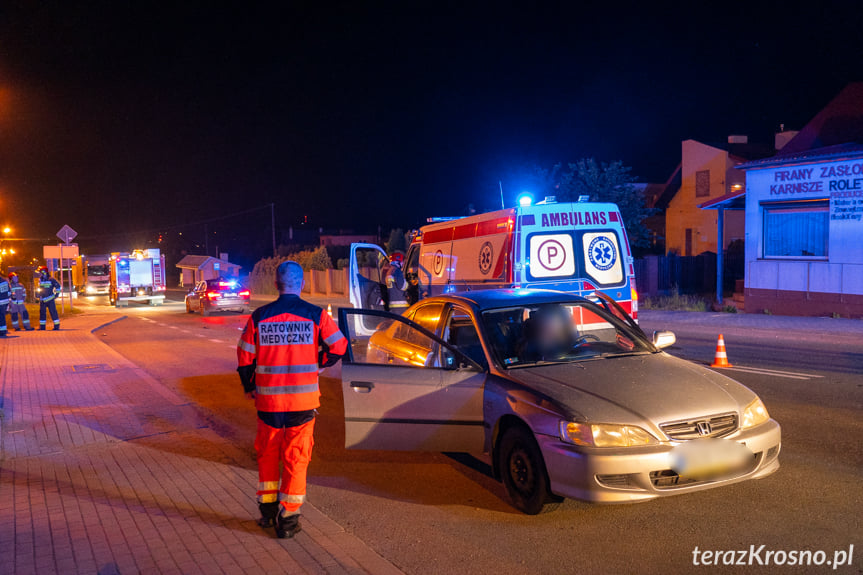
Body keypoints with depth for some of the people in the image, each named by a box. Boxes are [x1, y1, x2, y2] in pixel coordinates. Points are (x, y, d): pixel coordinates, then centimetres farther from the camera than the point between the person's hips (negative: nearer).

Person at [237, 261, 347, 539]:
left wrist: (249, 388, 18)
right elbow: (339, 346, -2)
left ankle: (267, 509, 30)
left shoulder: (259, 317, -2)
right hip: (303, 400, -1)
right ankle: (288, 519, 12)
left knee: (267, 455, 19)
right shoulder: (316, 315, -6)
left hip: (267, 400, 2)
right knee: (296, 458, 8)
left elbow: (245, 357, 2)